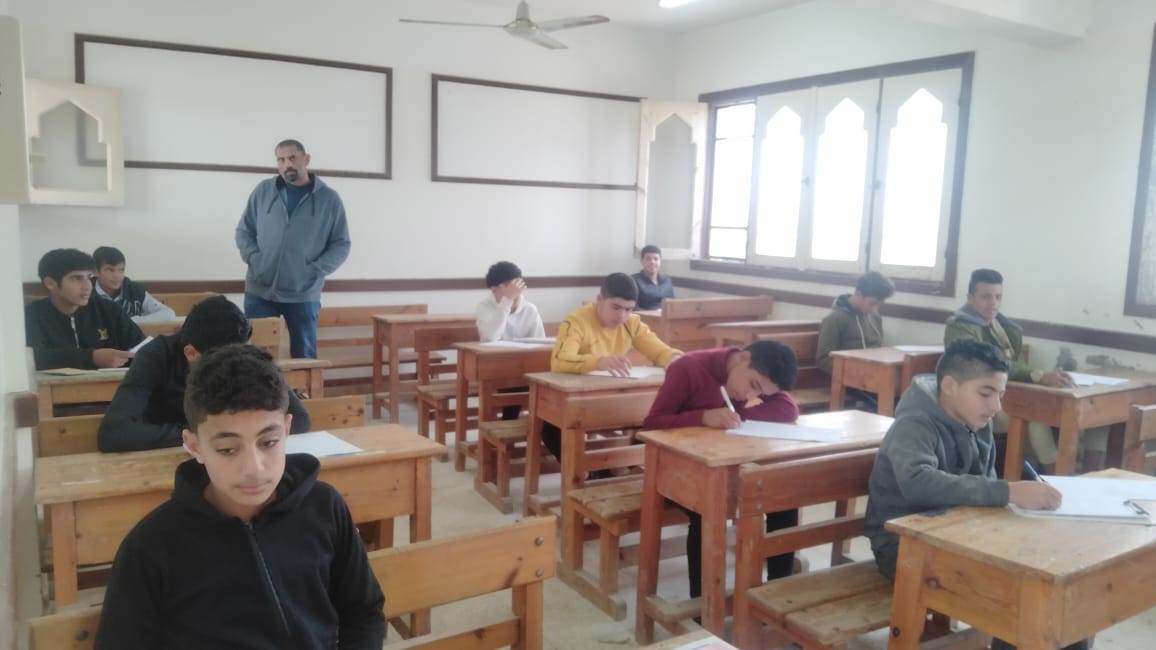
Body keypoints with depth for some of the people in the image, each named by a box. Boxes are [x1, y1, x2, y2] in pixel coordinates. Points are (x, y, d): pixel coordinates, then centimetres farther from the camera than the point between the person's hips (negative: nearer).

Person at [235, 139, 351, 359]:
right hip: (260, 291, 1)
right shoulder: (263, 191, 5)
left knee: (304, 354, 8)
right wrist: (254, 259, -7)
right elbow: (243, 231, 11)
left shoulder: (329, 198, 0)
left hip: (303, 295, -1)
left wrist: (315, 270, -11)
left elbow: (341, 245, 1)